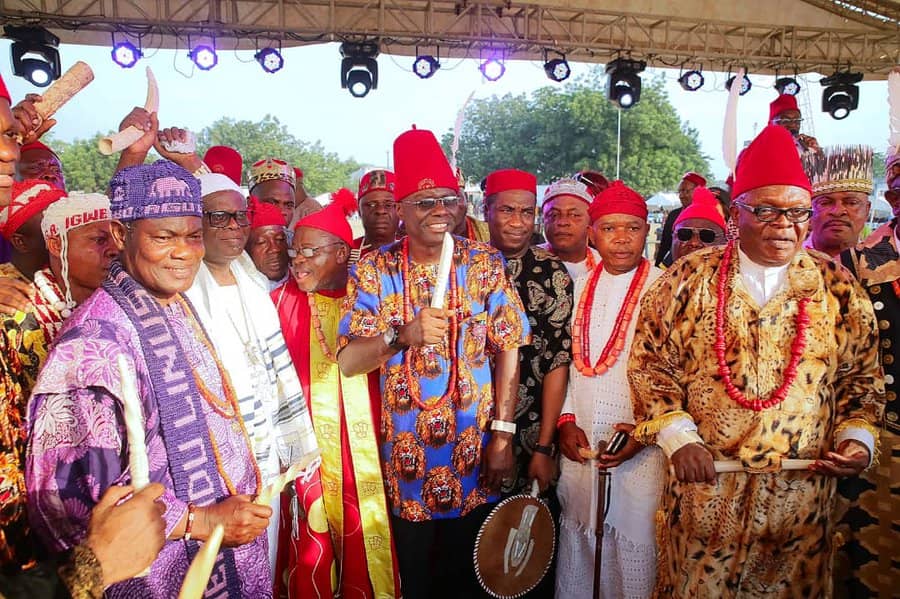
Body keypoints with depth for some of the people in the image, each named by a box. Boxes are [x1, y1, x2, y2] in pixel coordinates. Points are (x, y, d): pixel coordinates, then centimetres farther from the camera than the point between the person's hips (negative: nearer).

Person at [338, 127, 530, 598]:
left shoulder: (486, 264, -2)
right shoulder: (372, 270, -4)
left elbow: (508, 350, -2)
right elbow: (347, 361, -10)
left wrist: (503, 434, -7)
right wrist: (403, 335, -28)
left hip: (474, 454, 1)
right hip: (405, 458, 0)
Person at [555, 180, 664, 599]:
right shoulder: (580, 289, 8)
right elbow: (562, 360, 11)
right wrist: (565, 421, 1)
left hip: (642, 448, -4)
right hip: (579, 444, 4)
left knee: (635, 546, 5)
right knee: (577, 541, 14)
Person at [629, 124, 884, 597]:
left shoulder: (837, 288, 3)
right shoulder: (689, 278, -3)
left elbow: (862, 377, 10)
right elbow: (650, 363, -2)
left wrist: (857, 437, -5)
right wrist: (678, 436, -12)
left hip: (801, 491, 2)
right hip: (704, 486, -1)